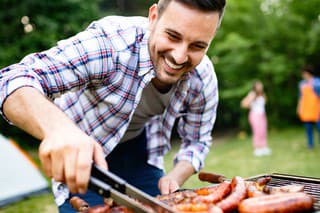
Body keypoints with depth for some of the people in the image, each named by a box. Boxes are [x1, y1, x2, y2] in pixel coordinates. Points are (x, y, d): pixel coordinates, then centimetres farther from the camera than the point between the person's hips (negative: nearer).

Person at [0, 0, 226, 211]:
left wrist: (175, 178, -24)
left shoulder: (204, 80, -20)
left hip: (140, 153, 4)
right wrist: (57, 127, -64)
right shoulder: (109, 41, -36)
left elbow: (197, 141, -4)